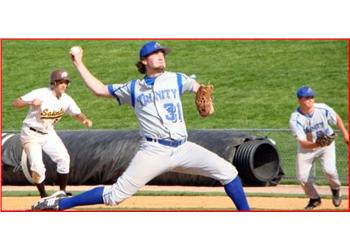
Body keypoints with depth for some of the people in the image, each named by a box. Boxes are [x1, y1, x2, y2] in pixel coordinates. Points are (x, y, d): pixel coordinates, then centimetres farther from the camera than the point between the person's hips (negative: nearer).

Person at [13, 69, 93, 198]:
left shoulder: (66, 100, -8)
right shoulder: (40, 94, -24)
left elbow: (77, 114, 3)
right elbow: (16, 103, -27)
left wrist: (85, 120, -20)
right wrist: (31, 102, -47)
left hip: (48, 133, 6)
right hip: (31, 134, -6)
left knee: (63, 158, -4)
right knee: (37, 167, -14)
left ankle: (62, 192, 12)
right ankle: (44, 197, 5)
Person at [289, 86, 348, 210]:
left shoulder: (323, 109, -22)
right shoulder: (295, 119, -27)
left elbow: (336, 118, 1)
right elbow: (303, 143, -31)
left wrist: (345, 134, 6)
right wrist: (317, 144, -49)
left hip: (327, 145, 0)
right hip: (306, 147, 0)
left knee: (329, 170, -22)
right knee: (302, 176, -5)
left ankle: (335, 189, 13)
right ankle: (314, 199, 25)